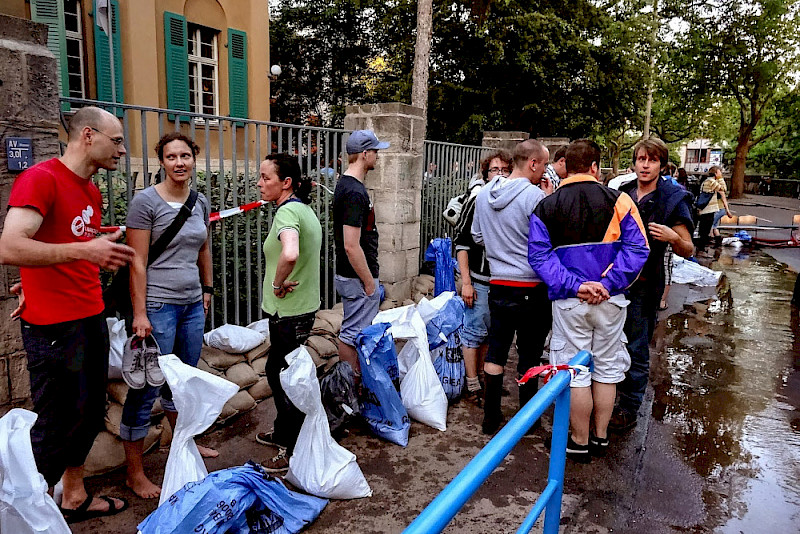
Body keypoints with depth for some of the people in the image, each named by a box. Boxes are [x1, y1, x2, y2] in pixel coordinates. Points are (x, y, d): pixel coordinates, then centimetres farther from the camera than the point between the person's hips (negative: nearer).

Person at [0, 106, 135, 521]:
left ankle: (75, 498, 35)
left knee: (89, 414, 18)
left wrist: (39, 283, 12)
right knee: (57, 428, 2)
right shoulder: (41, 178, -14)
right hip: (54, 327, -9)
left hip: (92, 319, 9)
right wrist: (83, 250, -34)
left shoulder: (92, 191, 14)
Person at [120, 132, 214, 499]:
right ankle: (134, 473, 13)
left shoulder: (200, 202, 9)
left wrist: (207, 289, 20)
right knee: (148, 388, 0)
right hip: (158, 306, -6)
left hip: (193, 304, 6)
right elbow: (137, 263, -13)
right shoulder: (146, 201, -10)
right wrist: (139, 314, -16)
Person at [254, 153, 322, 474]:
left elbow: (290, 254, -41)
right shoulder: (304, 208, 10)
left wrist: (278, 284, -23)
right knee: (276, 370, 23)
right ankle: (283, 432, 41)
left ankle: (293, 452, 19)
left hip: (290, 312, -10)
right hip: (304, 306, 10)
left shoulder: (288, 211, -21)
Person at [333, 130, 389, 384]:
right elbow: (351, 246, -26)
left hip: (349, 275, 10)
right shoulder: (355, 192, -22)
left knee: (354, 332, 19)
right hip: (357, 278, -10)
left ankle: (357, 379, 33)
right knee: (353, 335, 0)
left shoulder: (346, 183, 11)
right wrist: (369, 282, -17)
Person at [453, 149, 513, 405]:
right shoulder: (477, 201, -8)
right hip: (479, 279, -5)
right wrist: (466, 282, -13)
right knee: (474, 331, 1)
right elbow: (461, 242, -9)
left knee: (491, 333, 14)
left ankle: (481, 378, 29)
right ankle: (472, 387, 11)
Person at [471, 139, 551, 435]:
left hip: (498, 285, 5)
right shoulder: (534, 196, -17)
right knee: (529, 355, 9)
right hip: (531, 289, -5)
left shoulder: (484, 193, 4)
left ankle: (490, 417, 22)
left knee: (495, 351, 14)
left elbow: (477, 236, 14)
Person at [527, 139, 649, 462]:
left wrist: (574, 285, -15)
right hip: (610, 301, 1)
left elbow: (539, 255, -10)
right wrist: (608, 284, -14)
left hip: (569, 302, -1)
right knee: (607, 369, 16)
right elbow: (637, 248, -11)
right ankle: (601, 438, 29)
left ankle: (580, 443, 21)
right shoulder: (617, 200, -3)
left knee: (576, 373, 9)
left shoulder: (545, 208, -1)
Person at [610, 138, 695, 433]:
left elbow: (687, 251, -5)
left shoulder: (673, 199, -7)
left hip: (643, 286, -5)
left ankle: (629, 408, 17)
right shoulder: (621, 193, 6)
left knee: (636, 350, 3)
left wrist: (673, 237, -25)